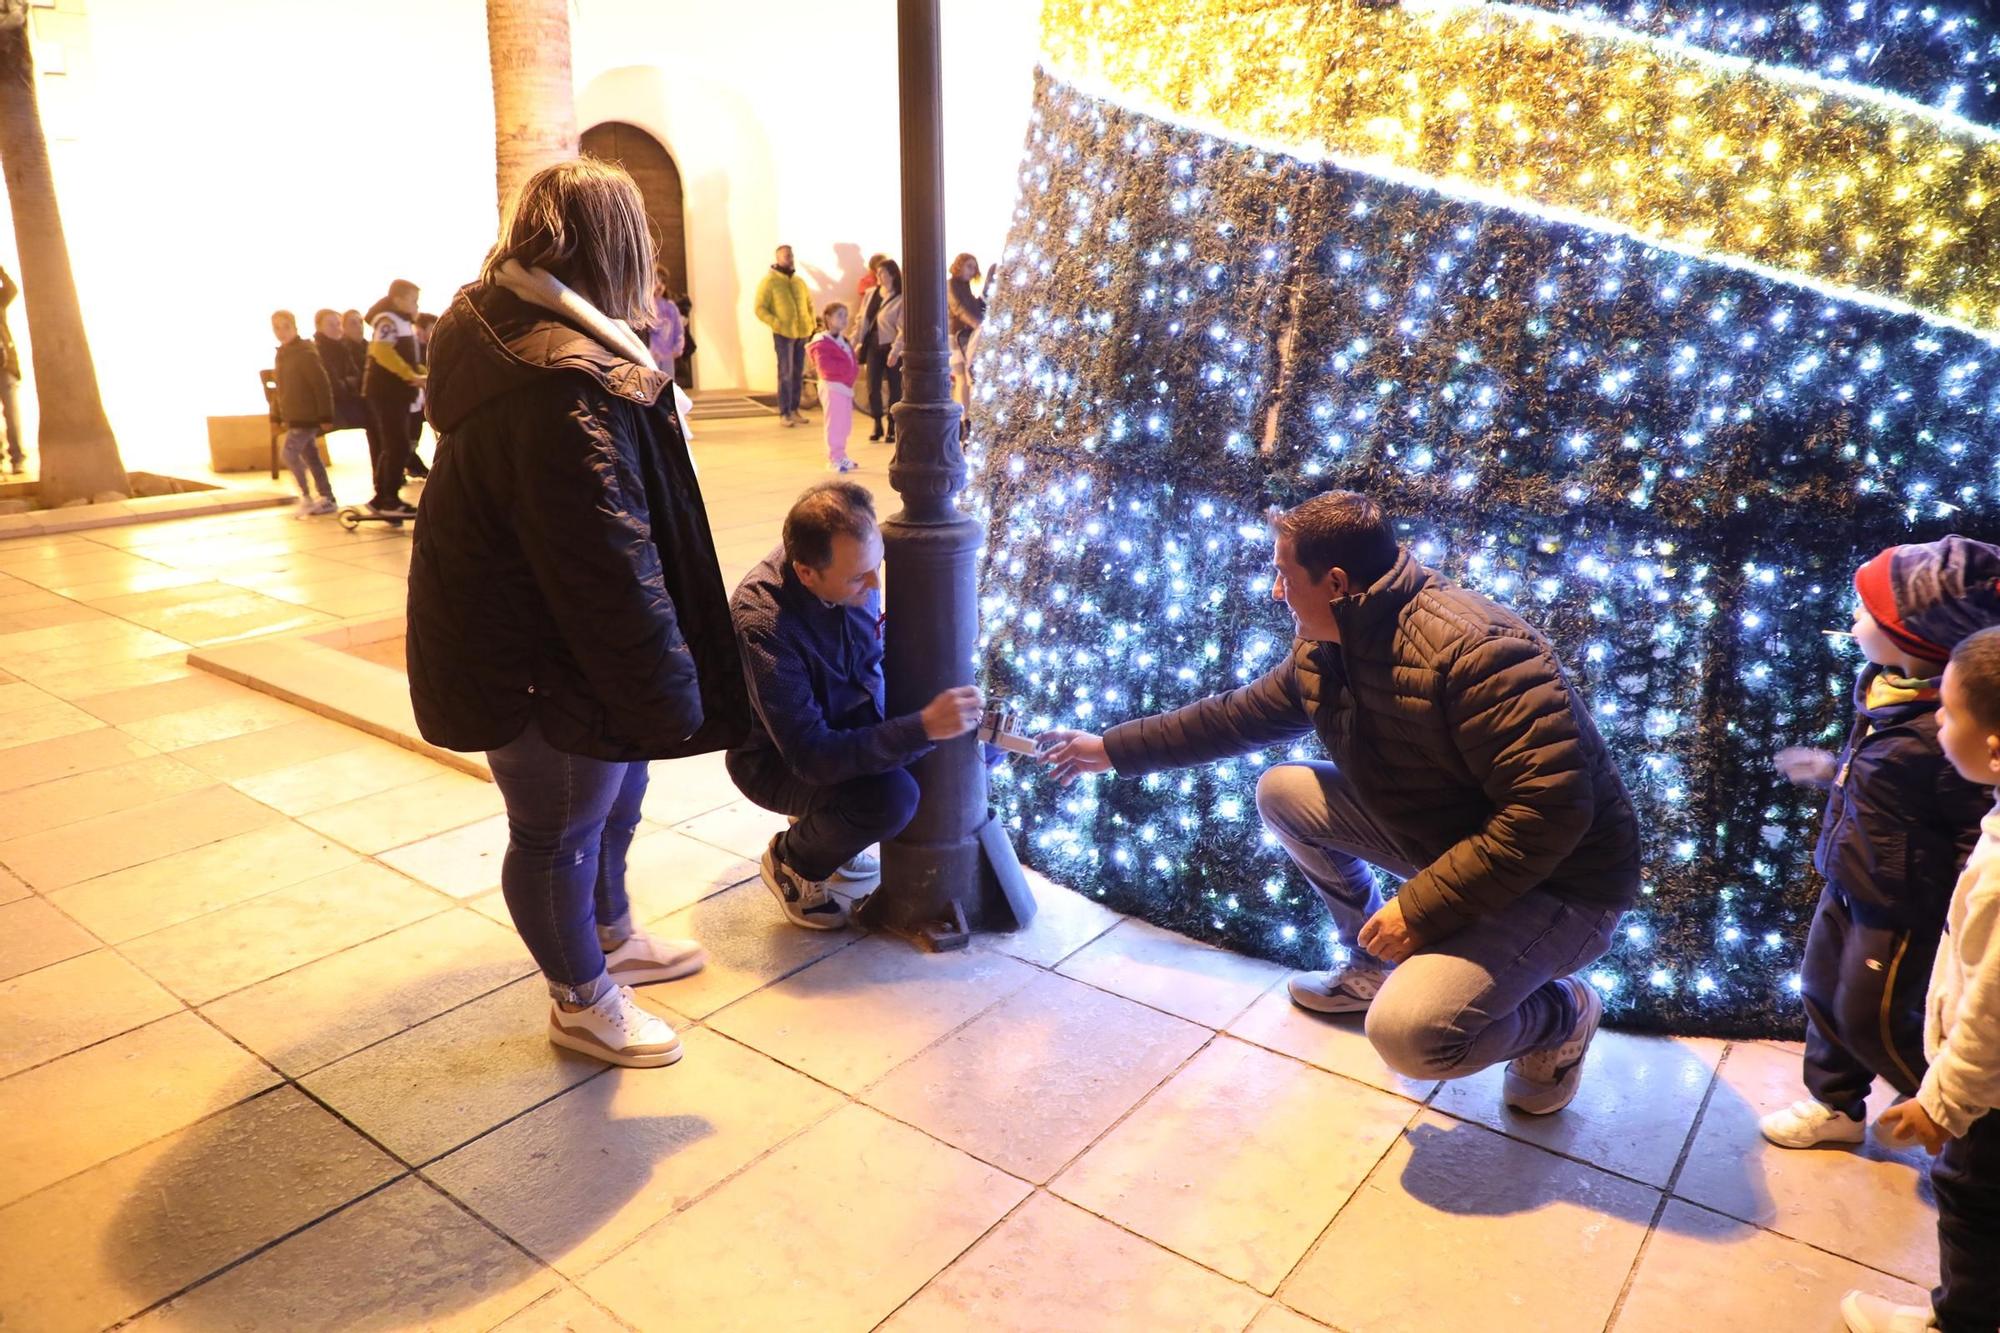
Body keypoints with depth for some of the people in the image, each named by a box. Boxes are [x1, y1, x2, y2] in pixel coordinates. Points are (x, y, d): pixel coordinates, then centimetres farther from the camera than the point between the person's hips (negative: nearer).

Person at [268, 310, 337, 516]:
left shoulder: (305, 352, -14)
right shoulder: (283, 354, 13)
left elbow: (322, 385, -18)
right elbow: (283, 388, 20)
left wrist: (326, 416, -20)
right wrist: (280, 415, 17)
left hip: (307, 415, -9)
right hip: (295, 416, 9)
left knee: (290, 453, -11)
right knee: (310, 457, 10)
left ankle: (306, 498, 0)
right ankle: (327, 499, 14)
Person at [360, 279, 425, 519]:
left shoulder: (402, 322, 19)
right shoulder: (388, 320, -11)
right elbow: (382, 352, -27)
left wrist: (422, 372, 6)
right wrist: (412, 375, -27)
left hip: (396, 393, 10)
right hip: (386, 392, -10)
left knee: (390, 447, 11)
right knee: (397, 447, -13)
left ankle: (383, 498, 15)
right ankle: (389, 500, -11)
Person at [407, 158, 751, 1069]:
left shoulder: (512, 339, 5)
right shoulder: (564, 388, -30)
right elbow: (609, 566, -29)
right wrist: (670, 693, -22)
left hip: (528, 640, 11)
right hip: (540, 668, -11)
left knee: (613, 796, 26)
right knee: (558, 836, 9)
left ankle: (610, 940, 48)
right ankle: (583, 1005, 31)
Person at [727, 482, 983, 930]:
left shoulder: (849, 569, -16)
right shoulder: (763, 626, -35)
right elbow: (812, 756, -35)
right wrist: (923, 727, -41)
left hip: (851, 718, 7)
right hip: (780, 756, -7)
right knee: (891, 796, -33)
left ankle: (831, 832, 13)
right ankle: (793, 861, 0)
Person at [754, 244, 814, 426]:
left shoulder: (799, 281, 13)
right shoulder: (769, 281, -3)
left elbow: (809, 304, 24)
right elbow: (760, 309, -6)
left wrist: (811, 323, 10)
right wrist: (777, 324, -16)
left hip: (802, 333, 5)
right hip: (783, 334, -5)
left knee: (798, 373, 9)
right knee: (786, 373, -7)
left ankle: (794, 408, 19)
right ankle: (784, 412, -4)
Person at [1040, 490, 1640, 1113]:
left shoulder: (1474, 647, -31)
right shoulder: (1320, 652, -3)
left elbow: (1551, 809, -34)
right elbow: (1236, 715, 12)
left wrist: (1422, 907, -30)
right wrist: (1111, 748, 14)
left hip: (1558, 877, -8)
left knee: (1407, 1031, -29)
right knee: (1281, 791, 6)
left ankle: (1562, 1014, 5)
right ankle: (1371, 964, 21)